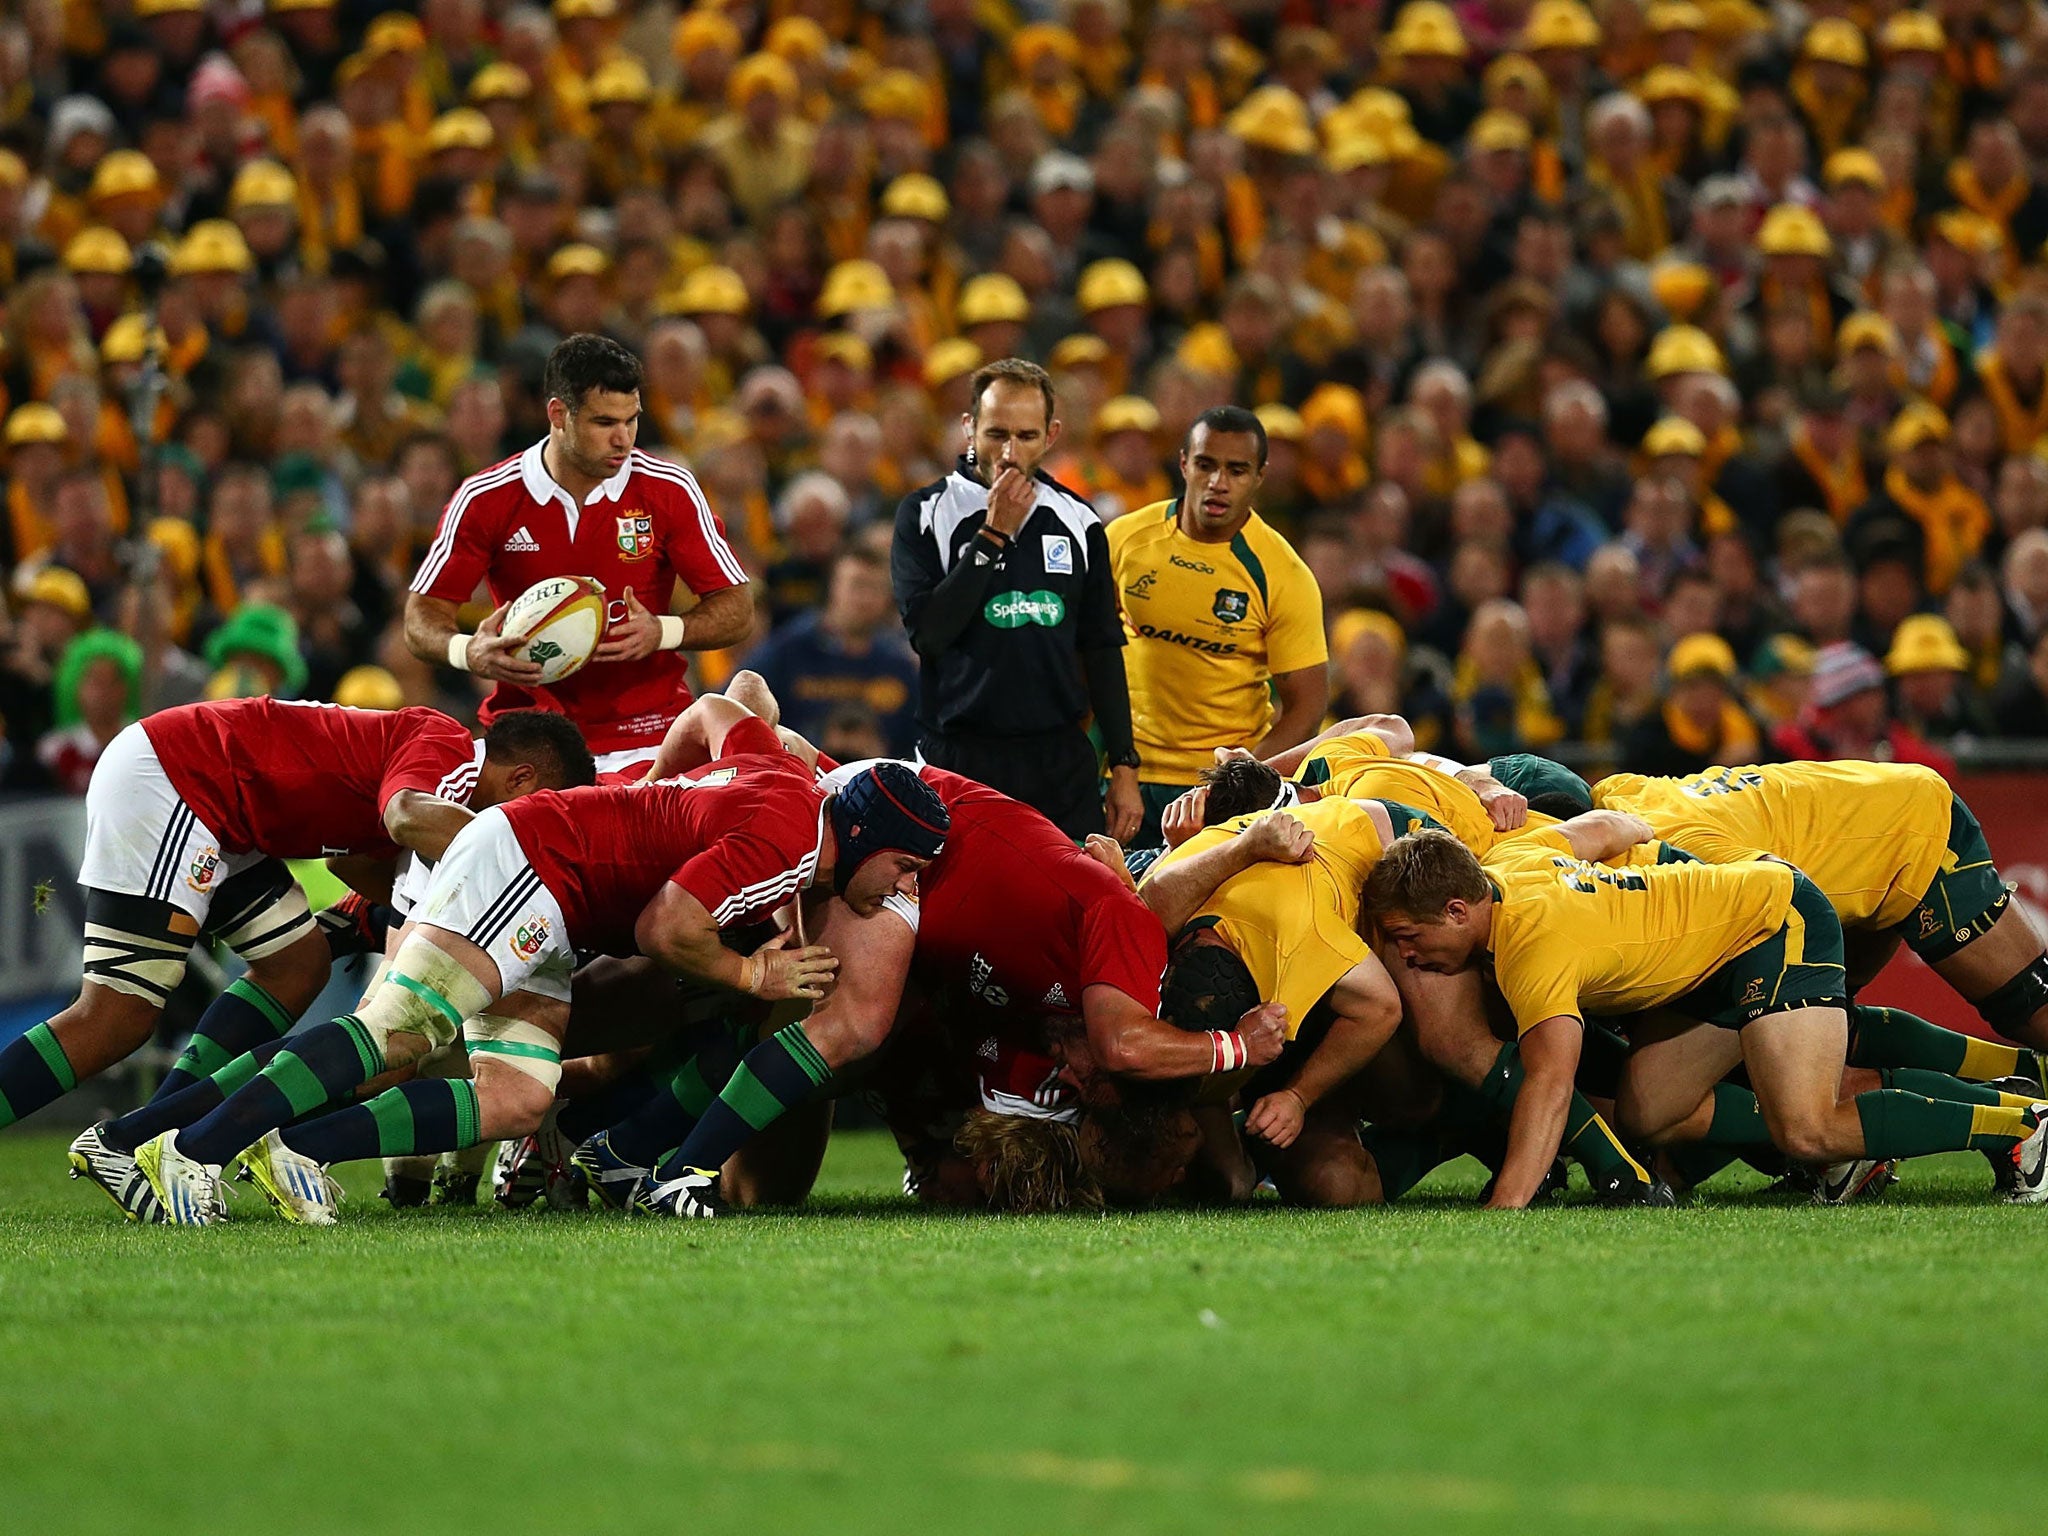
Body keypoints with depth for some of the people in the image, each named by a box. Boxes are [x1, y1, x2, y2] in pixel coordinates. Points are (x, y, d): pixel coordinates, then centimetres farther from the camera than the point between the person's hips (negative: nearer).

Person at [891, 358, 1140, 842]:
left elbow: (1102, 651, 14)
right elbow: (928, 633, -12)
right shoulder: (925, 514, 0)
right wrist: (991, 537, -12)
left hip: (1062, 765, 3)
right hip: (961, 761, -3)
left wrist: (1124, 767, 10)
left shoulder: (1078, 520, 11)